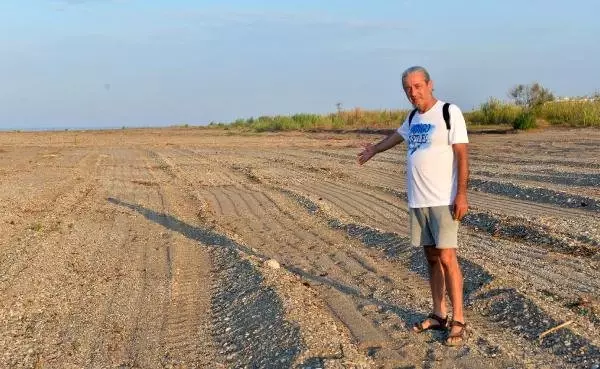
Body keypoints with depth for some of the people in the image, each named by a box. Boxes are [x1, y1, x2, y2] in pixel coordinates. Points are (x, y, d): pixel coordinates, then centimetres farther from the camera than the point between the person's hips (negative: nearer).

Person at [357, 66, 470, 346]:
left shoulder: (449, 112, -7)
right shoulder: (413, 117, 13)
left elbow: (462, 155, -13)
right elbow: (398, 135, 34)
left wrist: (461, 195, -20)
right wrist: (374, 150, 50)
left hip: (444, 201, -6)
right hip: (417, 201, 6)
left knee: (447, 258, -9)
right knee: (431, 258, 9)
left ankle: (458, 321, -2)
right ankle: (438, 315, 17)